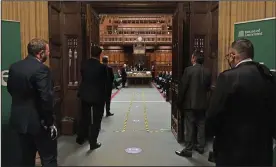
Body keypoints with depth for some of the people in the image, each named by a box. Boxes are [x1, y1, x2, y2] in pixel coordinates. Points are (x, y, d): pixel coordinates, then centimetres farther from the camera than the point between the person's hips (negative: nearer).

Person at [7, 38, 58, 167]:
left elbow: (10, 89, 15)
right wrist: (50, 123, -15)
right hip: (38, 121, -8)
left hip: (19, 119, 8)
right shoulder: (41, 69, -21)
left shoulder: (14, 67, 3)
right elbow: (46, 99, -24)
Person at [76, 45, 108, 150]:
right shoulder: (102, 67, -15)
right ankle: (93, 142, 11)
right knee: (96, 120, 6)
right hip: (98, 96, -5)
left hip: (85, 94, 5)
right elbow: (105, 82, -9)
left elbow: (82, 78, 7)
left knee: (84, 117, 20)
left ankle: (80, 138, 33)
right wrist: (105, 96, 5)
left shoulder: (84, 64, -2)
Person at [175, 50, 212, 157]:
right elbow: (208, 88, 8)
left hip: (190, 103, -5)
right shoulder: (207, 72, 1)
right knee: (201, 126, 14)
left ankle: (188, 150, 8)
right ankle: (201, 147, 25)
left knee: (189, 128, 1)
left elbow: (182, 87, -12)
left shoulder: (188, 70, -14)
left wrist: (179, 102, -3)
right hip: (202, 103, 5)